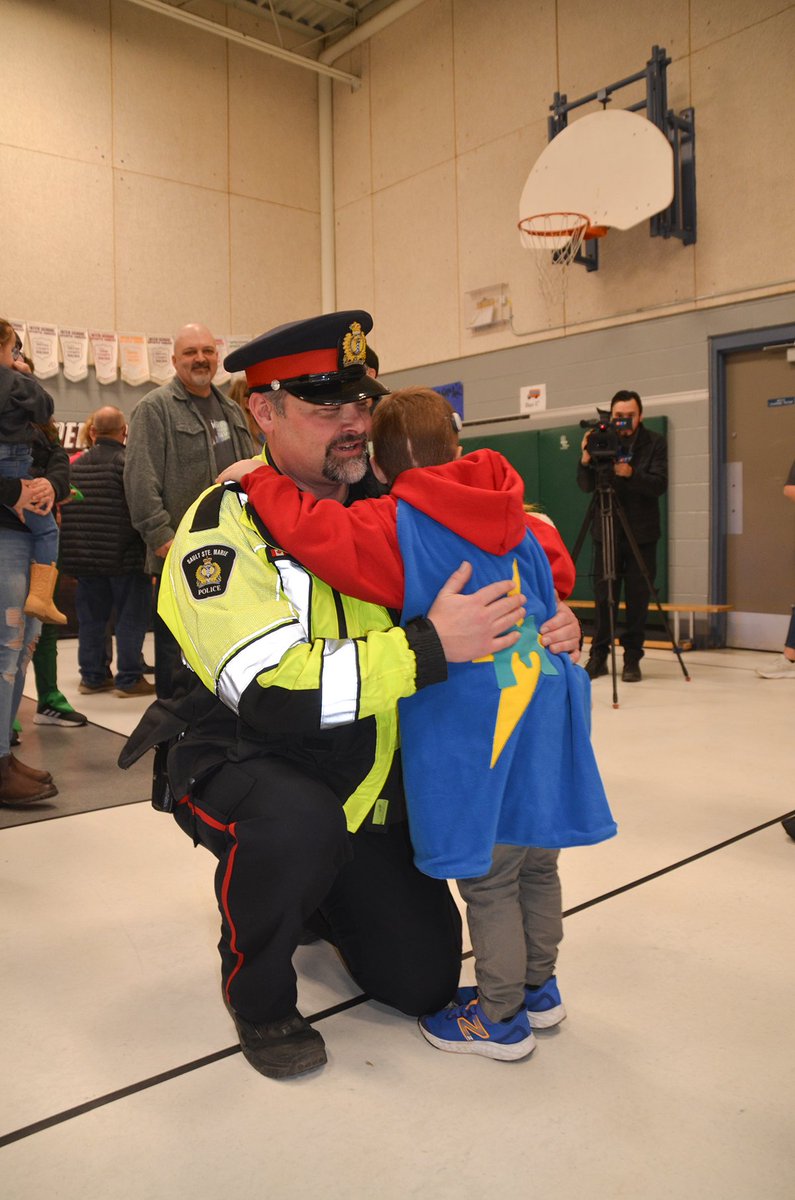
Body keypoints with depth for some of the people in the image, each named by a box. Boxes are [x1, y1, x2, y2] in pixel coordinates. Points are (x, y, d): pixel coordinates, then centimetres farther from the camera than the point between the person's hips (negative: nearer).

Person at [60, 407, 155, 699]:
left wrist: (72, 555, 18)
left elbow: (61, 510, 12)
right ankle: (128, 679, 5)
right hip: (124, 557, -6)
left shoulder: (74, 465, 9)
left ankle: (92, 676, 20)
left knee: (91, 617, 14)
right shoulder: (129, 463, -11)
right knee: (131, 617, 3)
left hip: (82, 557, 6)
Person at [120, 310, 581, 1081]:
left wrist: (544, 621, -13)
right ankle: (257, 994, -7)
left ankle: (318, 902, 37)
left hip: (362, 785, 5)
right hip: (237, 763, -5)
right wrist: (428, 647, -37)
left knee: (424, 981, 7)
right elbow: (271, 694, -33)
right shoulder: (224, 526, -22)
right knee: (297, 827, -40)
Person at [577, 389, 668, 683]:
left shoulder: (655, 442, -1)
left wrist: (631, 474, -28)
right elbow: (586, 486, -4)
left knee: (638, 599, 2)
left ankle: (632, 659, 11)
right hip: (606, 531, 1)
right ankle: (598, 656, 11)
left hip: (642, 533, -1)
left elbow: (659, 485, -12)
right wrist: (586, 459, -22)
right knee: (603, 596, 1)